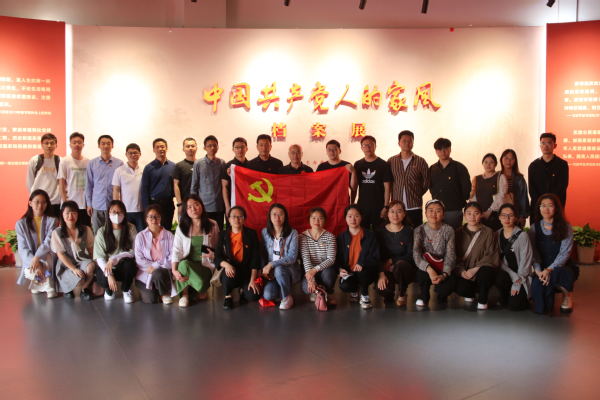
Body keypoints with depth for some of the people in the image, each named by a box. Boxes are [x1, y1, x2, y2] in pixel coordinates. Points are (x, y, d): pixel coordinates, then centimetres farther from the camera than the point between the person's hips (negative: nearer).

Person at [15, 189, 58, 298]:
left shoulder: (52, 221, -4)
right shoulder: (21, 224, -1)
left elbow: (48, 243, -16)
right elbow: (22, 249, -8)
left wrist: (37, 258, -32)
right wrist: (35, 263, -24)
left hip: (47, 257, -1)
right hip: (30, 259, 1)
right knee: (30, 273, -30)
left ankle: (45, 283, -9)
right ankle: (46, 282, 4)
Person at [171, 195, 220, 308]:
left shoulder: (212, 225, 3)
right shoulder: (182, 227, 3)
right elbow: (176, 251, -3)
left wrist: (214, 255, -15)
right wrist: (174, 270, -18)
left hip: (206, 266, -1)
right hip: (186, 265, 1)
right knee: (183, 264, -33)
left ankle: (185, 294, 5)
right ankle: (184, 295, -5)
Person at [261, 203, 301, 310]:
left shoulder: (292, 233, -9)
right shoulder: (265, 232, 1)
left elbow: (292, 257, -16)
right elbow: (263, 255, 7)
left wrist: (271, 264, -23)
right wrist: (264, 270, -9)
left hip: (290, 270, -2)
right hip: (272, 273, 3)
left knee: (279, 269, -37)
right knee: (268, 295, -24)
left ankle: (288, 297, -11)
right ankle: (285, 288, 12)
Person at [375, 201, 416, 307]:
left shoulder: (408, 231, -2)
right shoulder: (380, 232, 2)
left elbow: (411, 256, -6)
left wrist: (392, 261, -16)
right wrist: (381, 274, -18)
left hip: (405, 270, -1)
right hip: (386, 270, 1)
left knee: (400, 264, -37)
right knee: (382, 289, -30)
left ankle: (402, 295, -8)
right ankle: (389, 295, 11)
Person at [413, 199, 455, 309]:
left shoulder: (448, 230, -4)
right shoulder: (419, 230, -5)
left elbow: (450, 255, -12)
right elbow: (416, 254, -18)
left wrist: (444, 274, -30)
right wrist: (429, 269, -35)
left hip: (442, 267, 0)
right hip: (425, 267, 1)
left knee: (446, 288, -30)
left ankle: (441, 296, 13)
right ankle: (424, 295, -5)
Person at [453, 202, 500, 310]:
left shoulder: (488, 232, 0)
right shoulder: (459, 232, 6)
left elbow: (491, 255, -7)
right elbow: (455, 255, 3)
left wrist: (475, 269, -18)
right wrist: (461, 271, -16)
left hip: (480, 270, -1)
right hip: (464, 271, 2)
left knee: (485, 271, -36)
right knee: (460, 288, -28)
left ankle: (482, 301, -8)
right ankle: (469, 294, 14)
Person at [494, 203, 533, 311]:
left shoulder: (522, 235, -13)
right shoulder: (498, 235, 1)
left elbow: (525, 262, -11)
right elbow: (500, 260, -2)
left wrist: (517, 285, -12)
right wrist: (514, 277, -16)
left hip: (522, 277, -3)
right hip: (507, 273, 3)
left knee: (514, 305, -16)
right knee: (499, 279, -31)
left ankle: (522, 296, 18)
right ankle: (504, 298, 1)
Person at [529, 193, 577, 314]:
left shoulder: (566, 227, -2)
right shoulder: (534, 228, 5)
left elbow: (565, 252, -10)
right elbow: (533, 253, -2)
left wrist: (550, 269, -23)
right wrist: (538, 270, -19)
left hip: (561, 267, -1)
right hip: (542, 269, 1)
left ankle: (567, 295, -4)